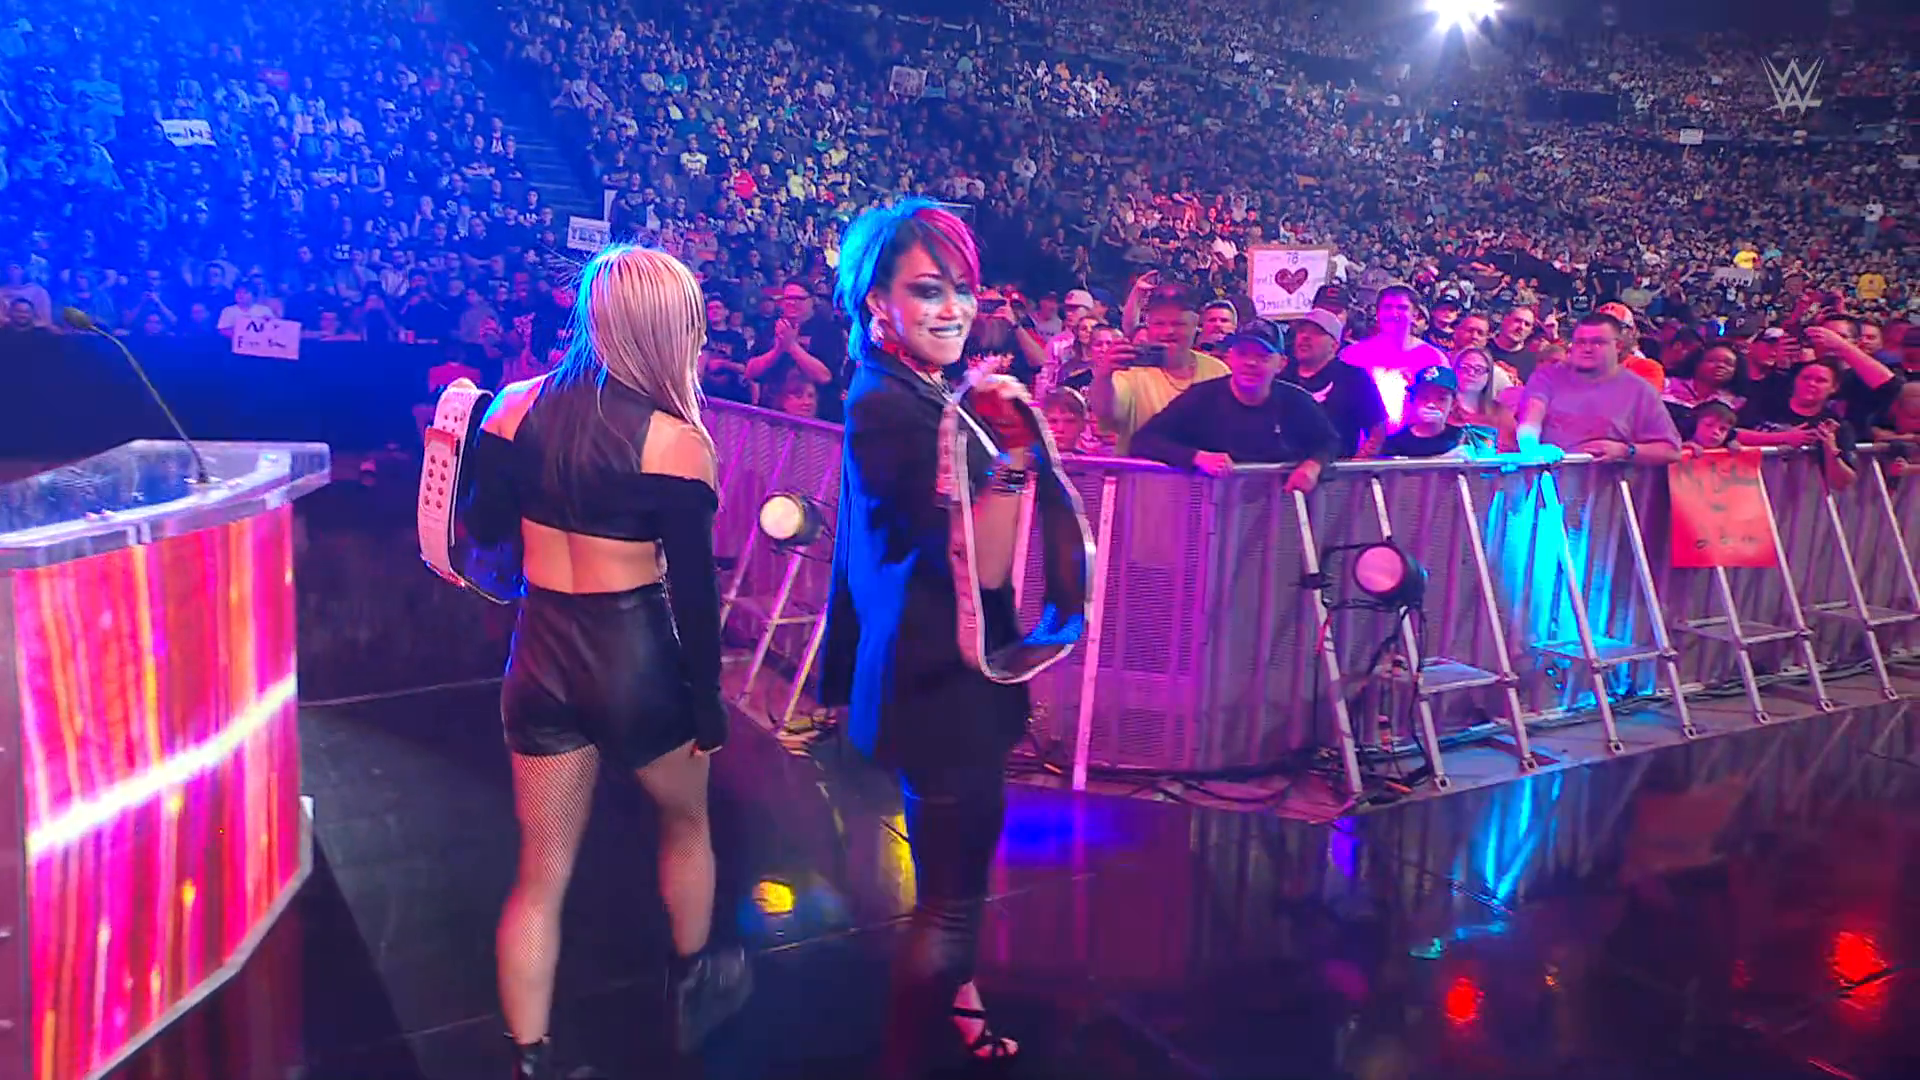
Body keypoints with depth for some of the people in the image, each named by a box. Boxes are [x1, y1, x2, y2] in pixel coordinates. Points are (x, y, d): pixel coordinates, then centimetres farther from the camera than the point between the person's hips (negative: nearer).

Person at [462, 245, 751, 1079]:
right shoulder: (672, 439, -15)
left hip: (543, 655, 4)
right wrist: (708, 701, -4)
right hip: (636, 655, -3)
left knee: (542, 872, 14)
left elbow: (483, 528, 6)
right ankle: (692, 989, 44)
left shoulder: (518, 406, -2)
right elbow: (694, 588, -13)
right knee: (686, 821, 25)